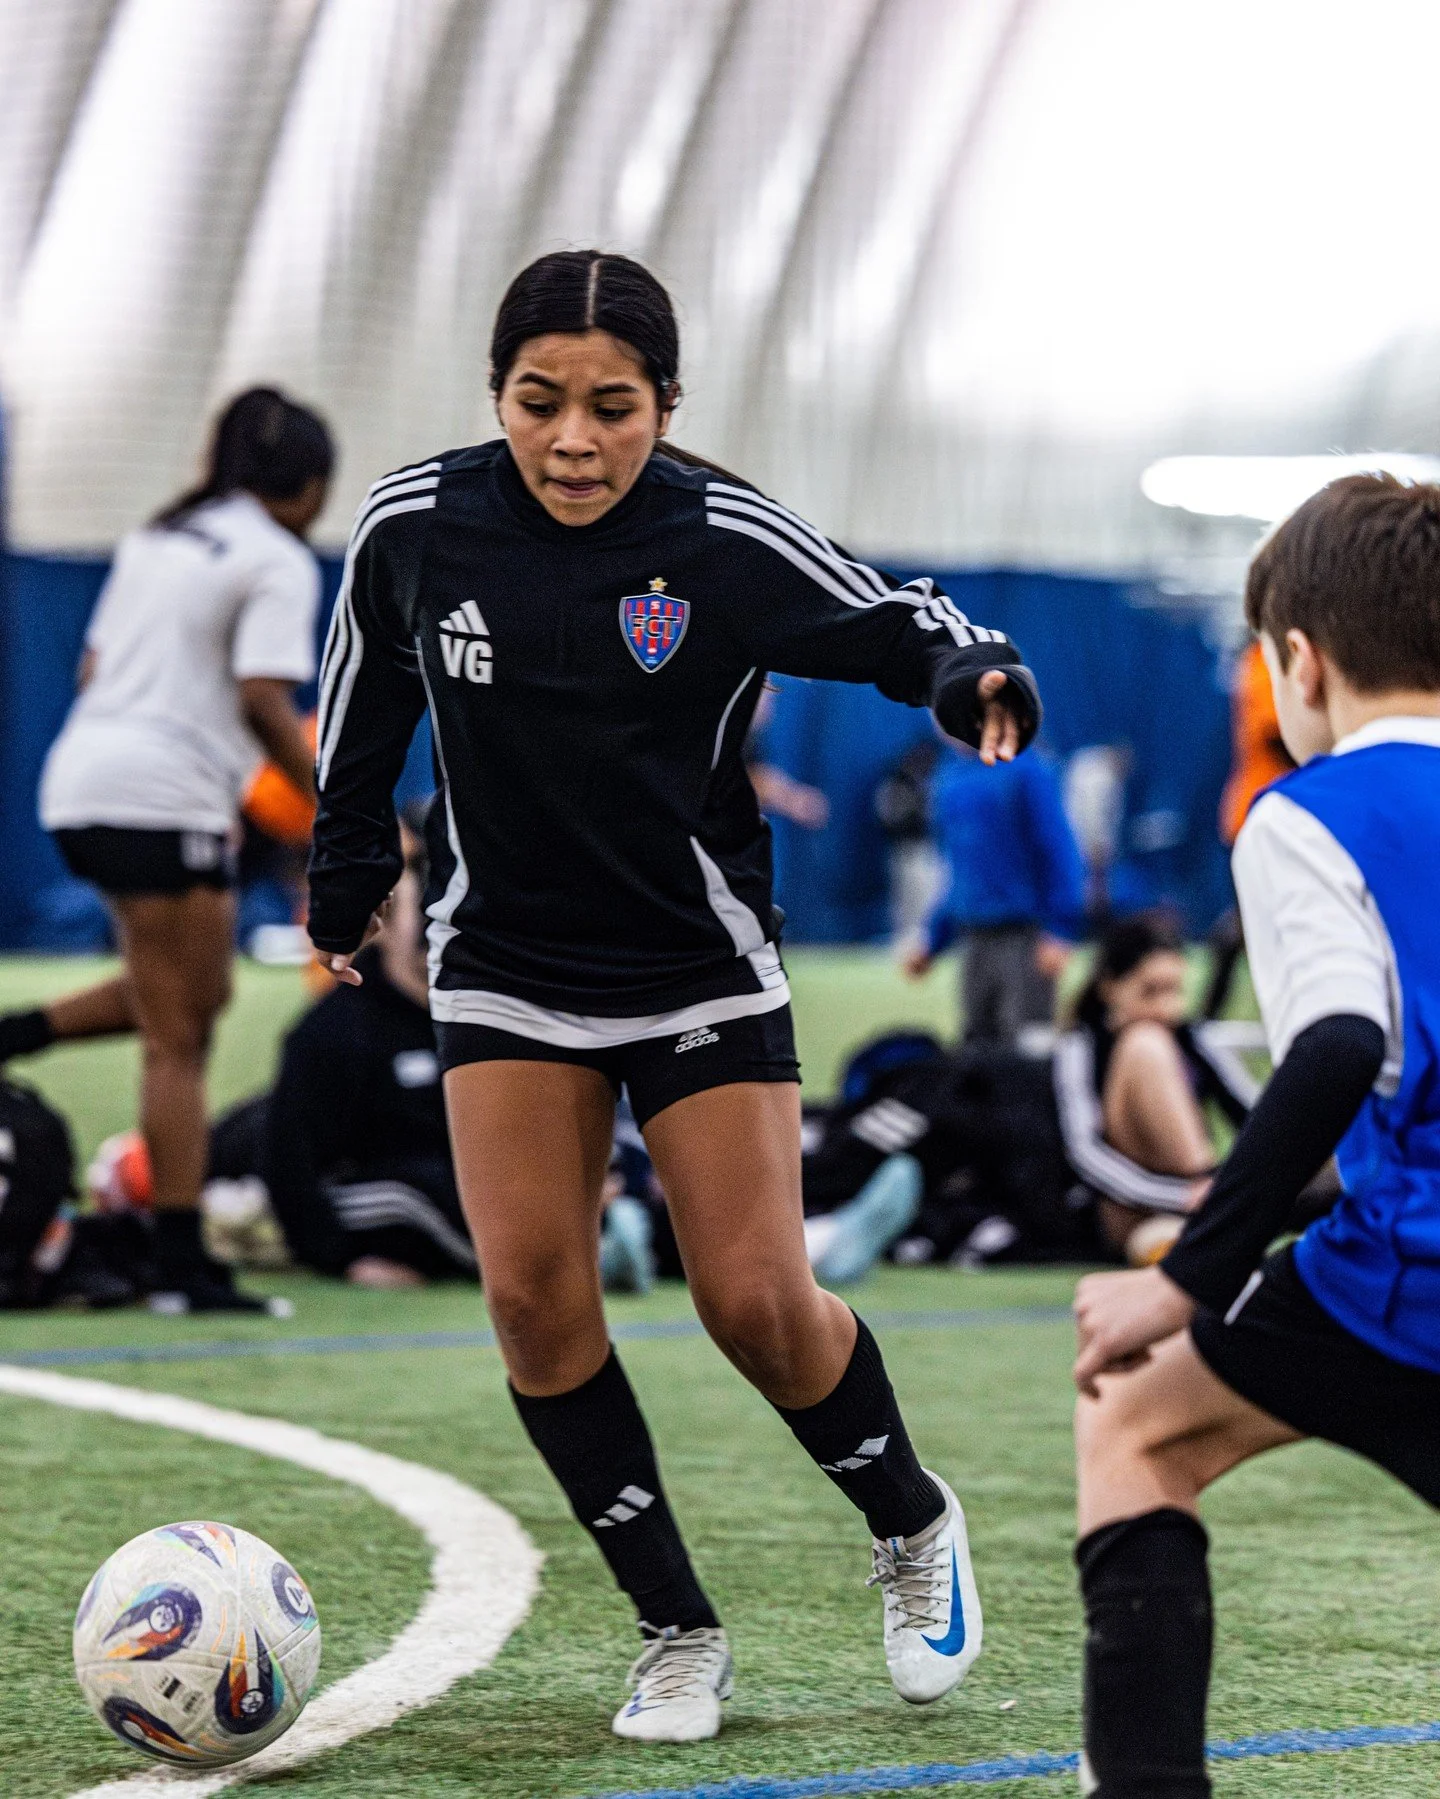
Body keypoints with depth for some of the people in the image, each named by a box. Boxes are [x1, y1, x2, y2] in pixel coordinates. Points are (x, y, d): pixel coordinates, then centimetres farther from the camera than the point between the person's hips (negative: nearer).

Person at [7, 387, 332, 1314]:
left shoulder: (157, 538, 19)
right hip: (165, 795, -8)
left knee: (192, 994, 22)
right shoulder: (278, 560, -5)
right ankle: (185, 1268, -3)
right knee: (180, 1041, -4)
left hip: (80, 783, 8)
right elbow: (263, 699, -15)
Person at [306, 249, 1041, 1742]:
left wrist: (975, 678, -32)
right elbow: (366, 697, 9)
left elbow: (902, 625, -9)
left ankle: (913, 1528, 24)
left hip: (701, 970, -2)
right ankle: (677, 1633, 5)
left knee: (757, 1303, -6)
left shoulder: (726, 542, -17)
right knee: (531, 1294, -10)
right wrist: (345, 878, 18)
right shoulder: (413, 527, -10)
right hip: (504, 966, 2)